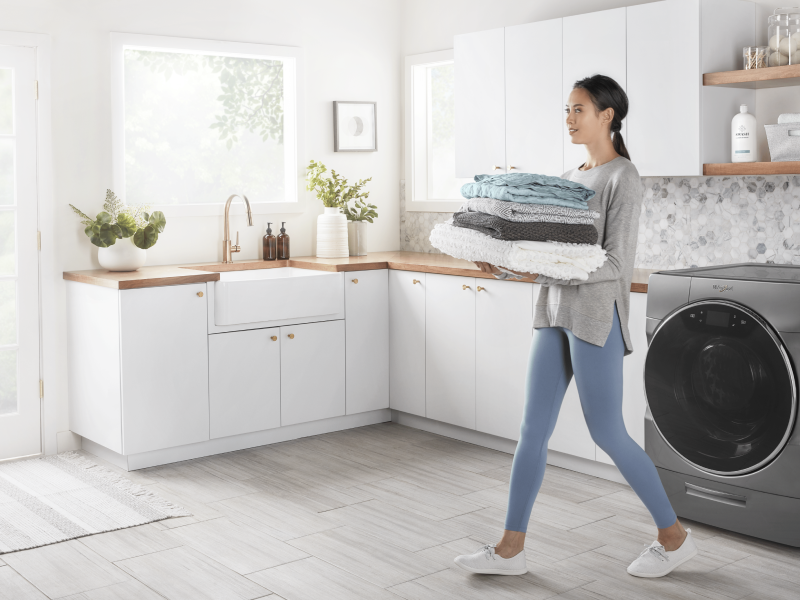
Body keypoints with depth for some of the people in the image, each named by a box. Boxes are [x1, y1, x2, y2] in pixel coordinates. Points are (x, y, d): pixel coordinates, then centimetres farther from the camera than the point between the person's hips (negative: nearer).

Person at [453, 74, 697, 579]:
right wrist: (508, 268, 0)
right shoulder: (569, 178, 16)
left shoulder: (623, 178, -9)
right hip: (556, 313, 8)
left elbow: (616, 262, -16)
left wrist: (543, 272, -24)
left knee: (607, 433, -1)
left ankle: (675, 535, 19)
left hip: (596, 315, -8)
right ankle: (511, 548, 14)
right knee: (534, 429, 7)